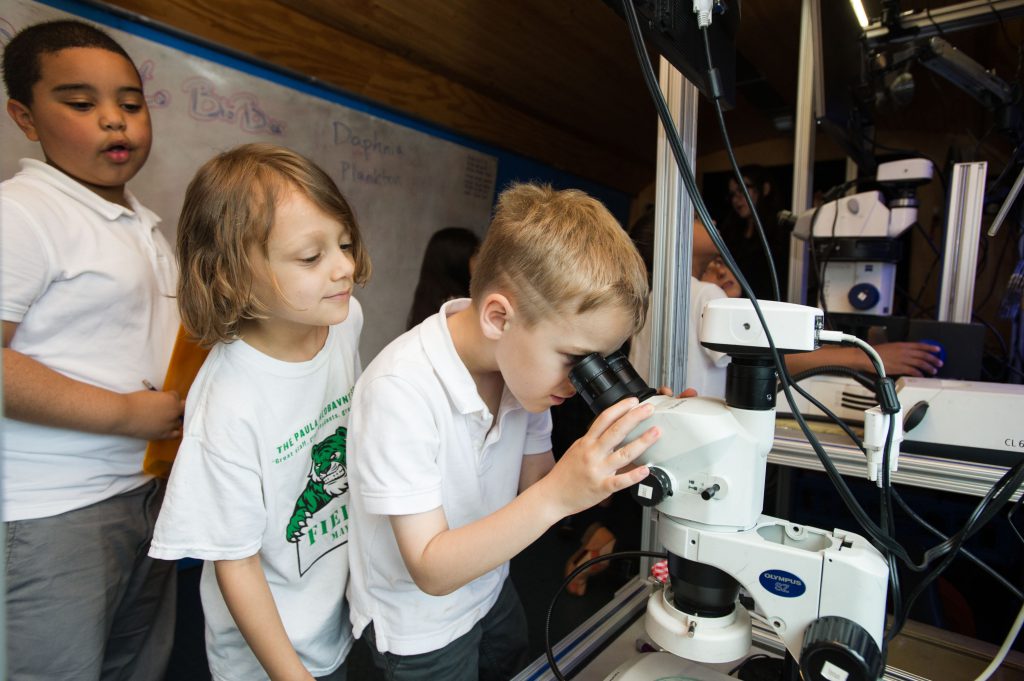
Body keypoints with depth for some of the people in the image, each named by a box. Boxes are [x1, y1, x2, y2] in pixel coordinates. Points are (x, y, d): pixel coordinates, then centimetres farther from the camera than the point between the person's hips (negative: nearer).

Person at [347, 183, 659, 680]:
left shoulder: (523, 364, -16)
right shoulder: (400, 391, -33)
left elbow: (534, 487, -8)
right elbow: (432, 571, -30)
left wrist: (612, 463, -26)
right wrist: (558, 495, -42)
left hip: (491, 590, 5)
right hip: (418, 632, -5)